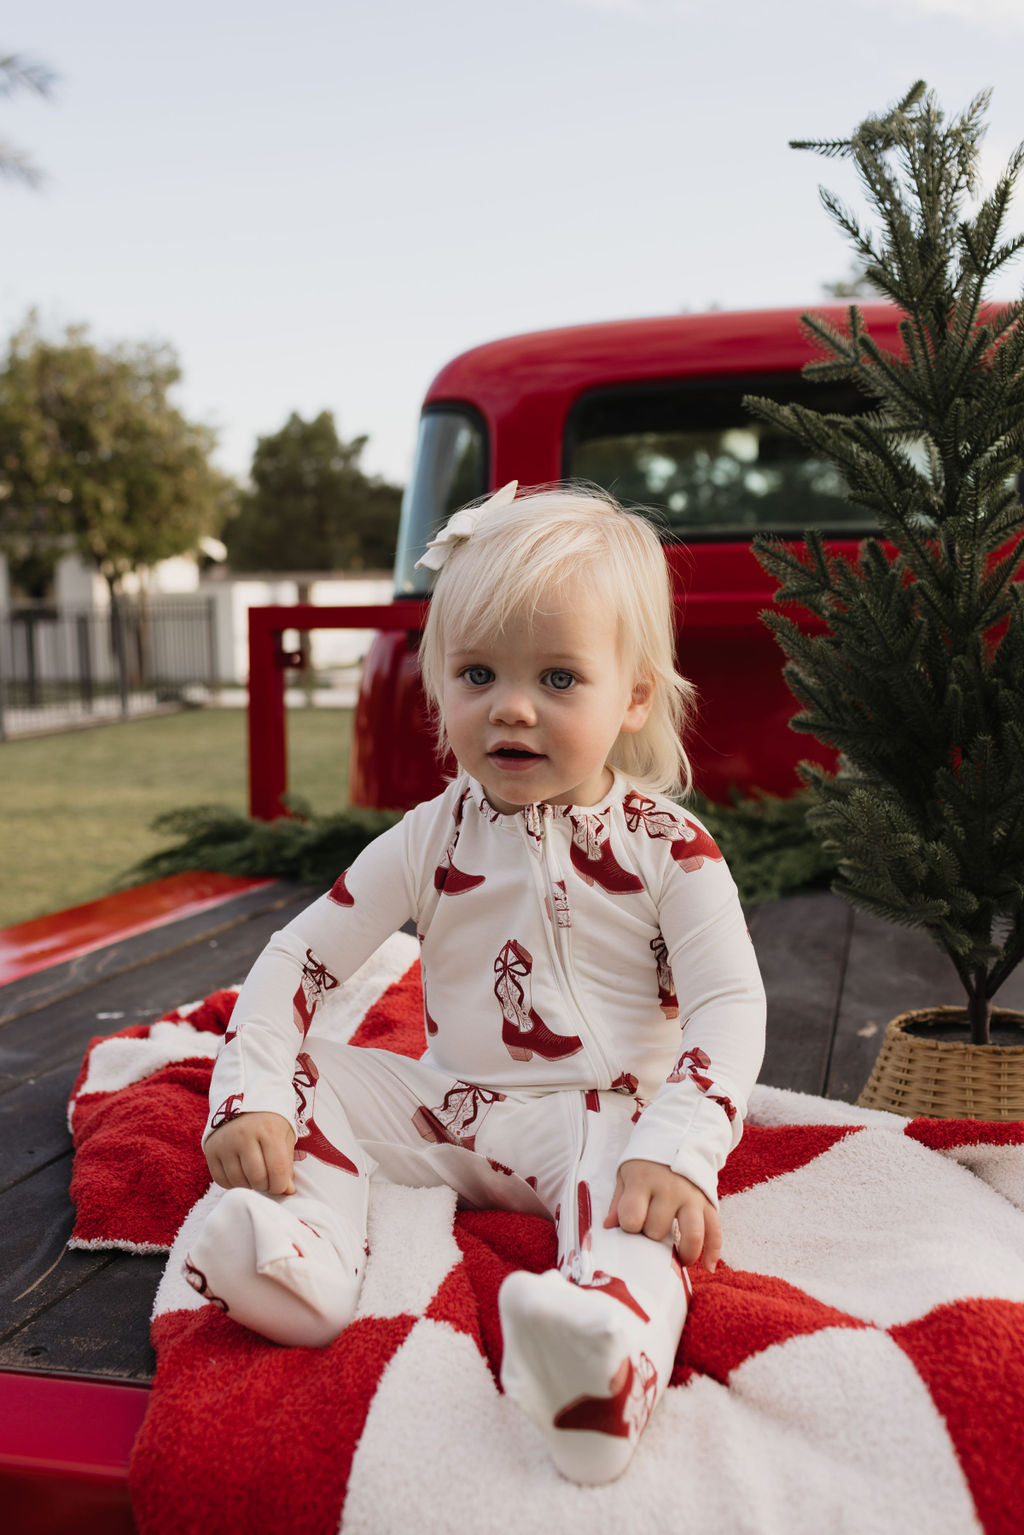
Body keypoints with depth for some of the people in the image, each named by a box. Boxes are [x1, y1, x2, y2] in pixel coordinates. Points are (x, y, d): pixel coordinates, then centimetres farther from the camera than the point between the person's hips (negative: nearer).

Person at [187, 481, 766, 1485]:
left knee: (643, 1173, -36)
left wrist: (677, 1150, -34)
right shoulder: (434, 838, -1)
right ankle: (307, 1258, -34)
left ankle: (611, 1356, -61)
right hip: (444, 1107, 4)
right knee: (305, 1076, -13)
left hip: (597, 1116, -3)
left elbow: (730, 1004, -16)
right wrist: (250, 1097, -18)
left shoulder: (667, 847, -8)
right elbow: (299, 956, -2)